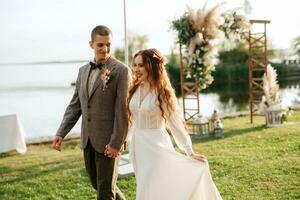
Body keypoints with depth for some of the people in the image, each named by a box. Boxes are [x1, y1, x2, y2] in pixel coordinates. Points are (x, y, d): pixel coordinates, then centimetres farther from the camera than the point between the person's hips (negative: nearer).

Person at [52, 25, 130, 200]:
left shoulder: (121, 71, -10)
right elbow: (75, 105, 14)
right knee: (98, 184, 19)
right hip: (88, 139, 7)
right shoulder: (84, 71, 11)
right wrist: (61, 133, 6)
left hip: (108, 141, -7)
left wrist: (116, 143, -18)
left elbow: (123, 110, -14)